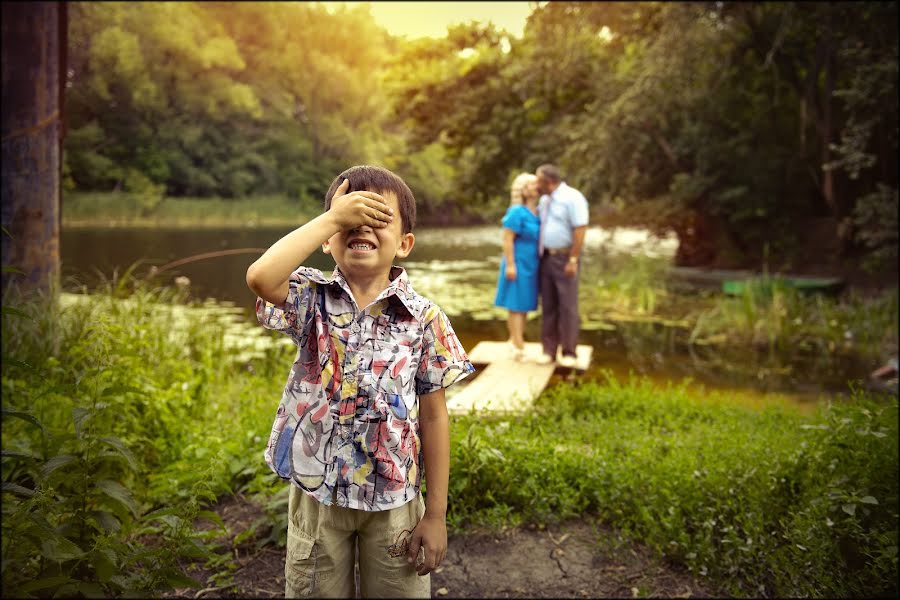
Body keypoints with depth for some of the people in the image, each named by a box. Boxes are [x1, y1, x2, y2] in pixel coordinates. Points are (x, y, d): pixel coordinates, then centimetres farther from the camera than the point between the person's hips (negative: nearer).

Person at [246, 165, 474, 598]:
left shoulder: (424, 319, -8)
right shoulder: (312, 299, -7)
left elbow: (433, 416, -4)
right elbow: (260, 277, -30)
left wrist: (436, 514, -3)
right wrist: (331, 218, -22)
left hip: (393, 499, 0)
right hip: (316, 493, 1)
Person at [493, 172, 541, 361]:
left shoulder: (537, 212, 9)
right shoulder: (517, 212, -15)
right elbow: (507, 240, -17)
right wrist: (510, 264, -21)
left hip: (531, 265, 8)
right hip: (518, 265, -8)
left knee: (524, 304, 13)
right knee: (517, 305, -4)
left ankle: (515, 341, 23)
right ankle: (519, 348, -1)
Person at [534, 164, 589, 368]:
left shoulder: (572, 198, -13)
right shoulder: (544, 200, 12)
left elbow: (580, 230, -18)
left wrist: (573, 261, -21)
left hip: (565, 259, -7)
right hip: (546, 258, 7)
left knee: (568, 306, -5)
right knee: (548, 305, 5)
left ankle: (568, 353, 1)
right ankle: (549, 350, 9)